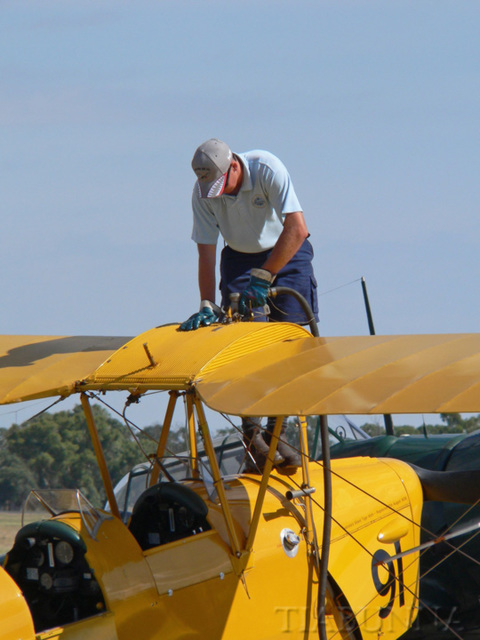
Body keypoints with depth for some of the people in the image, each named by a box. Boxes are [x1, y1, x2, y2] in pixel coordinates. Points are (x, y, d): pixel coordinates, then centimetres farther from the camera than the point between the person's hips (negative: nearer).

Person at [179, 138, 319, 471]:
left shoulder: (268, 169, -28)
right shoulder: (203, 192, -17)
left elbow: (296, 229, -32)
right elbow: (206, 252, -11)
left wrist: (263, 277, -34)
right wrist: (207, 305, -20)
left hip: (287, 254, -2)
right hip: (240, 257, 2)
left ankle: (277, 433, -4)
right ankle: (252, 434, -10)